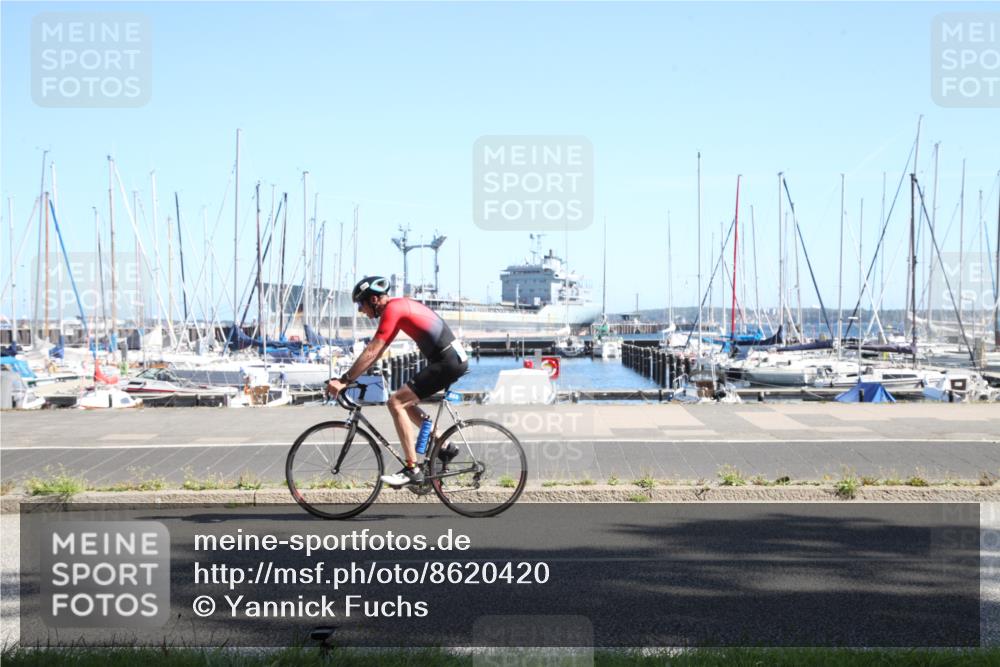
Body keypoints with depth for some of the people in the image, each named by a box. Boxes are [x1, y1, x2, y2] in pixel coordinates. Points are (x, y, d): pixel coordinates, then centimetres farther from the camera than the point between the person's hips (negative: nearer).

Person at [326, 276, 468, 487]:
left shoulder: (392, 310, -11)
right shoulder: (400, 305, 18)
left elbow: (371, 352, -17)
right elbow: (376, 352, 22)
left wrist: (343, 380, -15)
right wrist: (351, 376, 20)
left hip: (448, 362, -10)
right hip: (455, 359, 10)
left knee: (396, 402, -11)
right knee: (405, 402, 18)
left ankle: (412, 470, -13)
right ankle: (444, 446, 19)